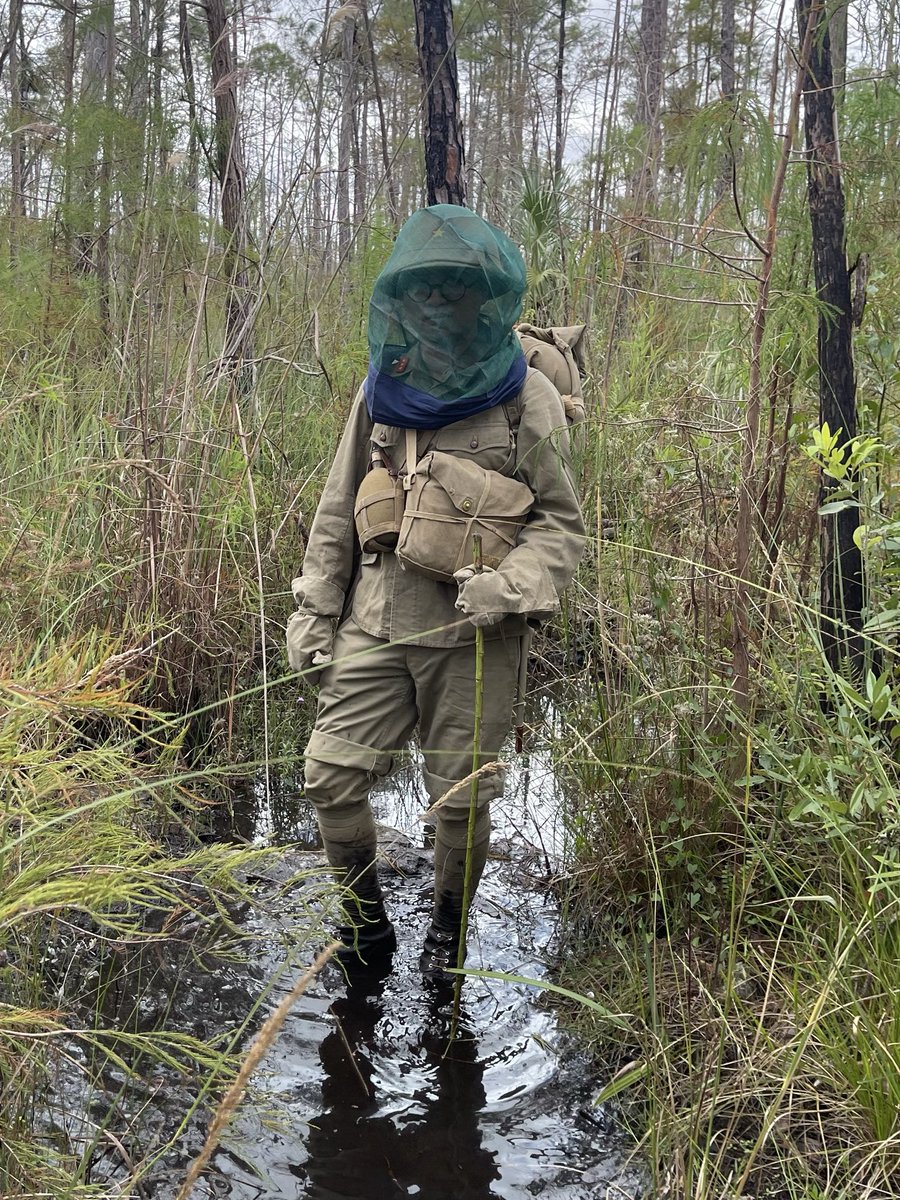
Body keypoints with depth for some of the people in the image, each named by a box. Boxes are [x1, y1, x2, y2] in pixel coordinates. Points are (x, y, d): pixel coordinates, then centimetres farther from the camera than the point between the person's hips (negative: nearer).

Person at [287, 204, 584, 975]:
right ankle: (366, 919, 26)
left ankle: (449, 926, 35)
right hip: (376, 620, 4)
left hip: (471, 633, -3)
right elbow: (338, 511, 13)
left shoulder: (526, 400, -5)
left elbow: (562, 526, -2)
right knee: (331, 775, 1)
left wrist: (507, 587, -20)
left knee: (461, 795, 7)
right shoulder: (383, 390, 6)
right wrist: (314, 610, 10)